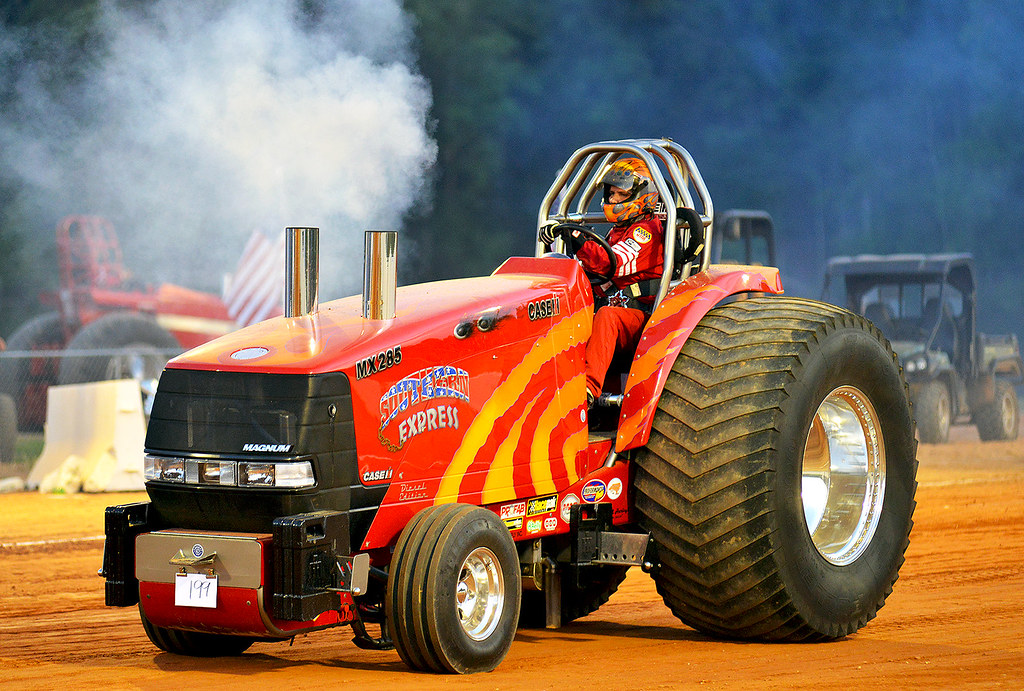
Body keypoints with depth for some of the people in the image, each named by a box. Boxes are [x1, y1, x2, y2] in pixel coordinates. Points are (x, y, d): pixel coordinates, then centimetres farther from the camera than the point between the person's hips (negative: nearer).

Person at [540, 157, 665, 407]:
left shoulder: (646, 231, -6)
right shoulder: (617, 232, 26)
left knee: (607, 316, -40)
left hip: (641, 316, -9)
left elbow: (613, 264, -22)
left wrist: (578, 241, -31)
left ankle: (589, 387, -53)